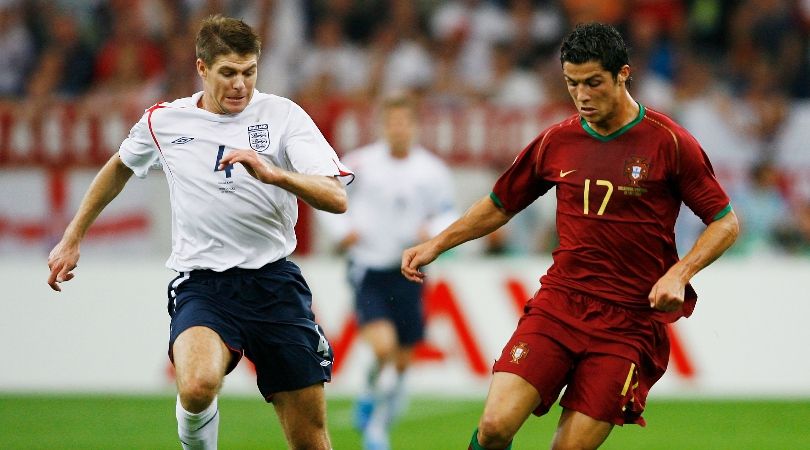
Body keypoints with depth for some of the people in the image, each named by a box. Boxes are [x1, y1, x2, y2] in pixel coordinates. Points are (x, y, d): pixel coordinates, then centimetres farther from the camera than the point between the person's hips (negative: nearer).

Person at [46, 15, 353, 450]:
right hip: (201, 281, 0)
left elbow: (336, 198, -12)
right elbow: (120, 167, 26)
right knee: (197, 387, -33)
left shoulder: (281, 114, -2)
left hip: (275, 281, 0)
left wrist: (272, 174, -29)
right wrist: (72, 238, 29)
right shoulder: (164, 121, 4)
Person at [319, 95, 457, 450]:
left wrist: (433, 231, -12)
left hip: (408, 271, 3)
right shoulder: (361, 163, -5)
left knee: (401, 362, 9)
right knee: (383, 346, -23)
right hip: (367, 269, -3)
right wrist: (342, 231, -8)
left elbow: (449, 215, 10)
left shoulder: (432, 171, -1)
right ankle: (370, 395, 7)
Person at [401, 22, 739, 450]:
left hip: (629, 322, -3)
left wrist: (678, 274, -13)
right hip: (558, 303, 3)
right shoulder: (556, 142, 8)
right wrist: (436, 245, 14)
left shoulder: (669, 143, -2)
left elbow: (725, 223, 2)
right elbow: (499, 205, 23)